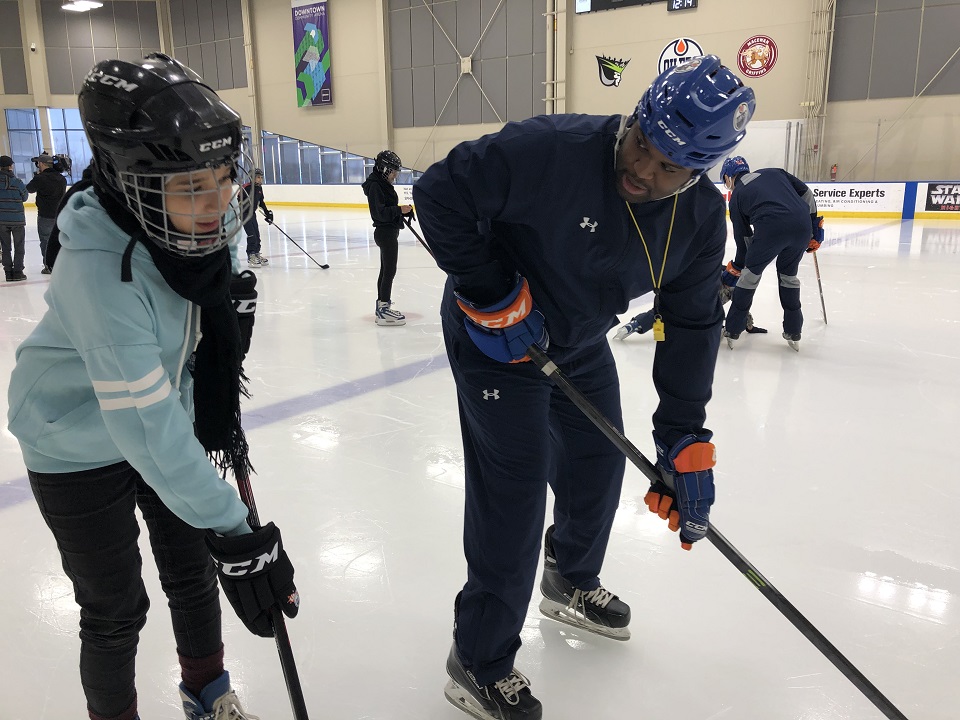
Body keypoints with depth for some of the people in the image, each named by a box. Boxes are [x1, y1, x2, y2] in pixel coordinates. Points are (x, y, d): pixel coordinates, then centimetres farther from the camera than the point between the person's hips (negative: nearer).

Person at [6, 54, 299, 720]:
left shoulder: (201, 220, -16)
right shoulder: (100, 270, -37)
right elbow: (147, 430, -38)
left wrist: (223, 421, 4)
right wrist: (233, 532, -36)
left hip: (169, 413, 6)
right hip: (80, 447, -6)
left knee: (193, 568, 18)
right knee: (116, 610, 8)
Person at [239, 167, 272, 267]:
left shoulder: (259, 188, 6)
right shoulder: (247, 187, -19)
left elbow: (261, 202, 18)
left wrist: (267, 212, 13)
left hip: (252, 213, 8)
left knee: (257, 235, 12)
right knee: (252, 235, -12)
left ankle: (257, 254, 24)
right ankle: (251, 256, -8)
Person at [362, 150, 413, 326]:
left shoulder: (384, 184, 14)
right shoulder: (375, 186, -17)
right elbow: (380, 212, -24)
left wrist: (406, 211, 6)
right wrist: (399, 210, -31)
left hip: (388, 232, 11)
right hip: (386, 233, -11)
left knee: (385, 270, 15)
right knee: (389, 271, -7)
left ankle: (381, 307, 24)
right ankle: (383, 311, -3)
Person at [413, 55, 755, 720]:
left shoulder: (702, 216, -11)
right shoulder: (552, 150, -31)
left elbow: (693, 325, -8)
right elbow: (440, 193, -26)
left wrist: (685, 440, -12)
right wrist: (491, 293, -26)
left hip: (580, 341, 7)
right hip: (496, 332, -7)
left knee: (599, 463, 17)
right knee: (514, 488, -7)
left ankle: (572, 584, 47)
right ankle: (481, 664, 12)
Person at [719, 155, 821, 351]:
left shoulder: (737, 196, 19)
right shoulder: (774, 172, 27)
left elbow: (743, 236, 22)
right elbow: (806, 193, 18)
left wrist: (735, 268, 33)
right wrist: (814, 225, 25)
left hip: (771, 227, -4)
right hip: (803, 225, 4)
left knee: (751, 272, 15)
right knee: (788, 274, 23)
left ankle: (732, 331, 19)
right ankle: (793, 333, 29)